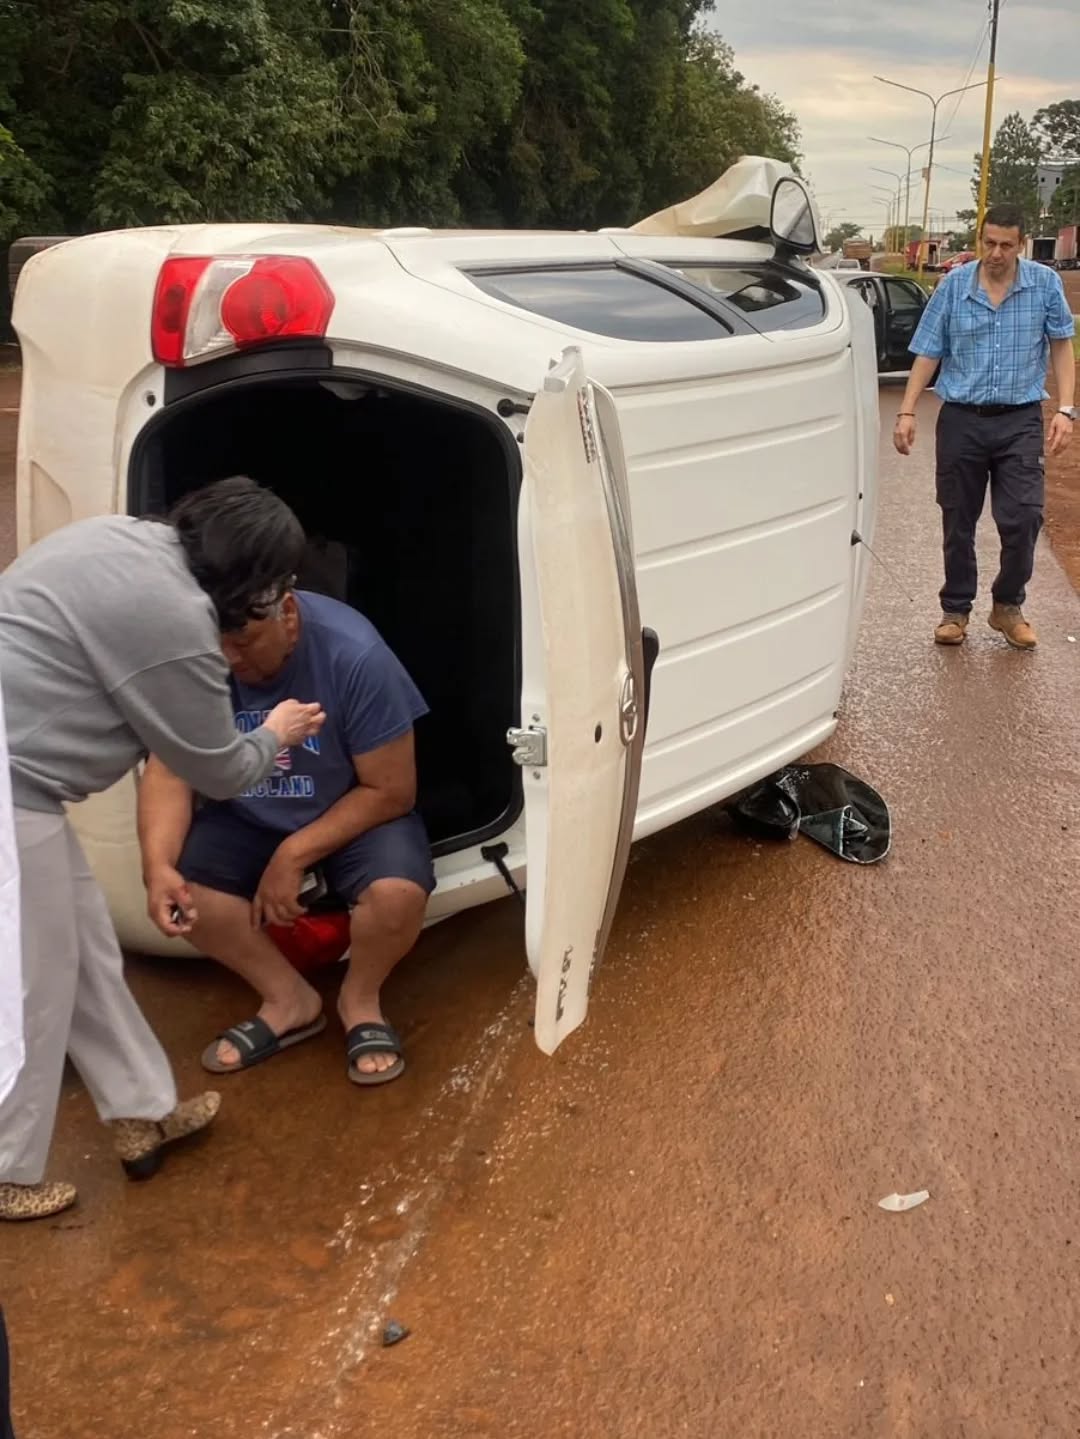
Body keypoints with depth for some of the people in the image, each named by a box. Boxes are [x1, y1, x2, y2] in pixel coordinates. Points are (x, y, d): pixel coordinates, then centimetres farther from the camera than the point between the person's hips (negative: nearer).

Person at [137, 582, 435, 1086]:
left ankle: (360, 998, 1)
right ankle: (289, 999, 0)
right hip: (248, 817, 4)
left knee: (398, 892, -32)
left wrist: (294, 855, -25)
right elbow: (168, 770, -15)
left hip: (356, 813, -3)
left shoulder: (354, 655, -29)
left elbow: (391, 791, -21)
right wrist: (158, 864, -33)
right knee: (179, 881, -23)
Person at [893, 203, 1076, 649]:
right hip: (961, 420, 1)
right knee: (958, 523, 8)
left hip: (1020, 421, 0)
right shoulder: (953, 284, -1)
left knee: (1023, 519, -5)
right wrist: (907, 412, -5)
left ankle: (1008, 606, 16)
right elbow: (928, 353, 2)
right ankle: (955, 609, 23)